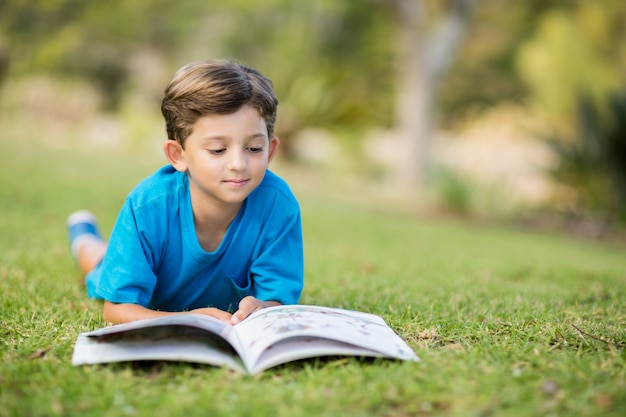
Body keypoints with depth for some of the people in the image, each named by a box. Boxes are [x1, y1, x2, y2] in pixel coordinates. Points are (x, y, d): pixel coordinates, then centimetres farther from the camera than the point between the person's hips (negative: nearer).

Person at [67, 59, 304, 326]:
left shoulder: (278, 203, -40)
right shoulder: (148, 206, -42)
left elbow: (278, 301, -35)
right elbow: (117, 310, -39)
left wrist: (262, 311, -61)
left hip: (229, 304, 1)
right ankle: (85, 234, 61)